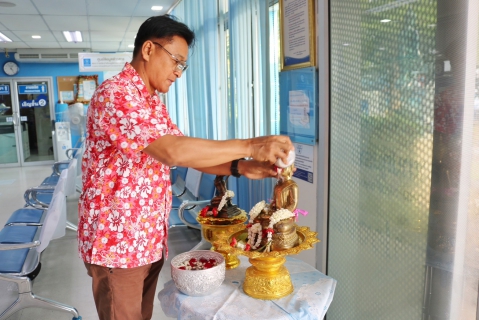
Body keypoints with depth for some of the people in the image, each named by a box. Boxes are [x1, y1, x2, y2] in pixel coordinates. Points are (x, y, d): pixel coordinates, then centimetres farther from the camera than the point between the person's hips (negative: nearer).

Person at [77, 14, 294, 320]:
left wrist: (241, 167, -9)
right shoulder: (115, 94, -19)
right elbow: (173, 151, -30)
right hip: (116, 243, -8)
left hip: (150, 240, 8)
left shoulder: (154, 103, 11)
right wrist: (250, 146, -26)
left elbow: (190, 153, 7)